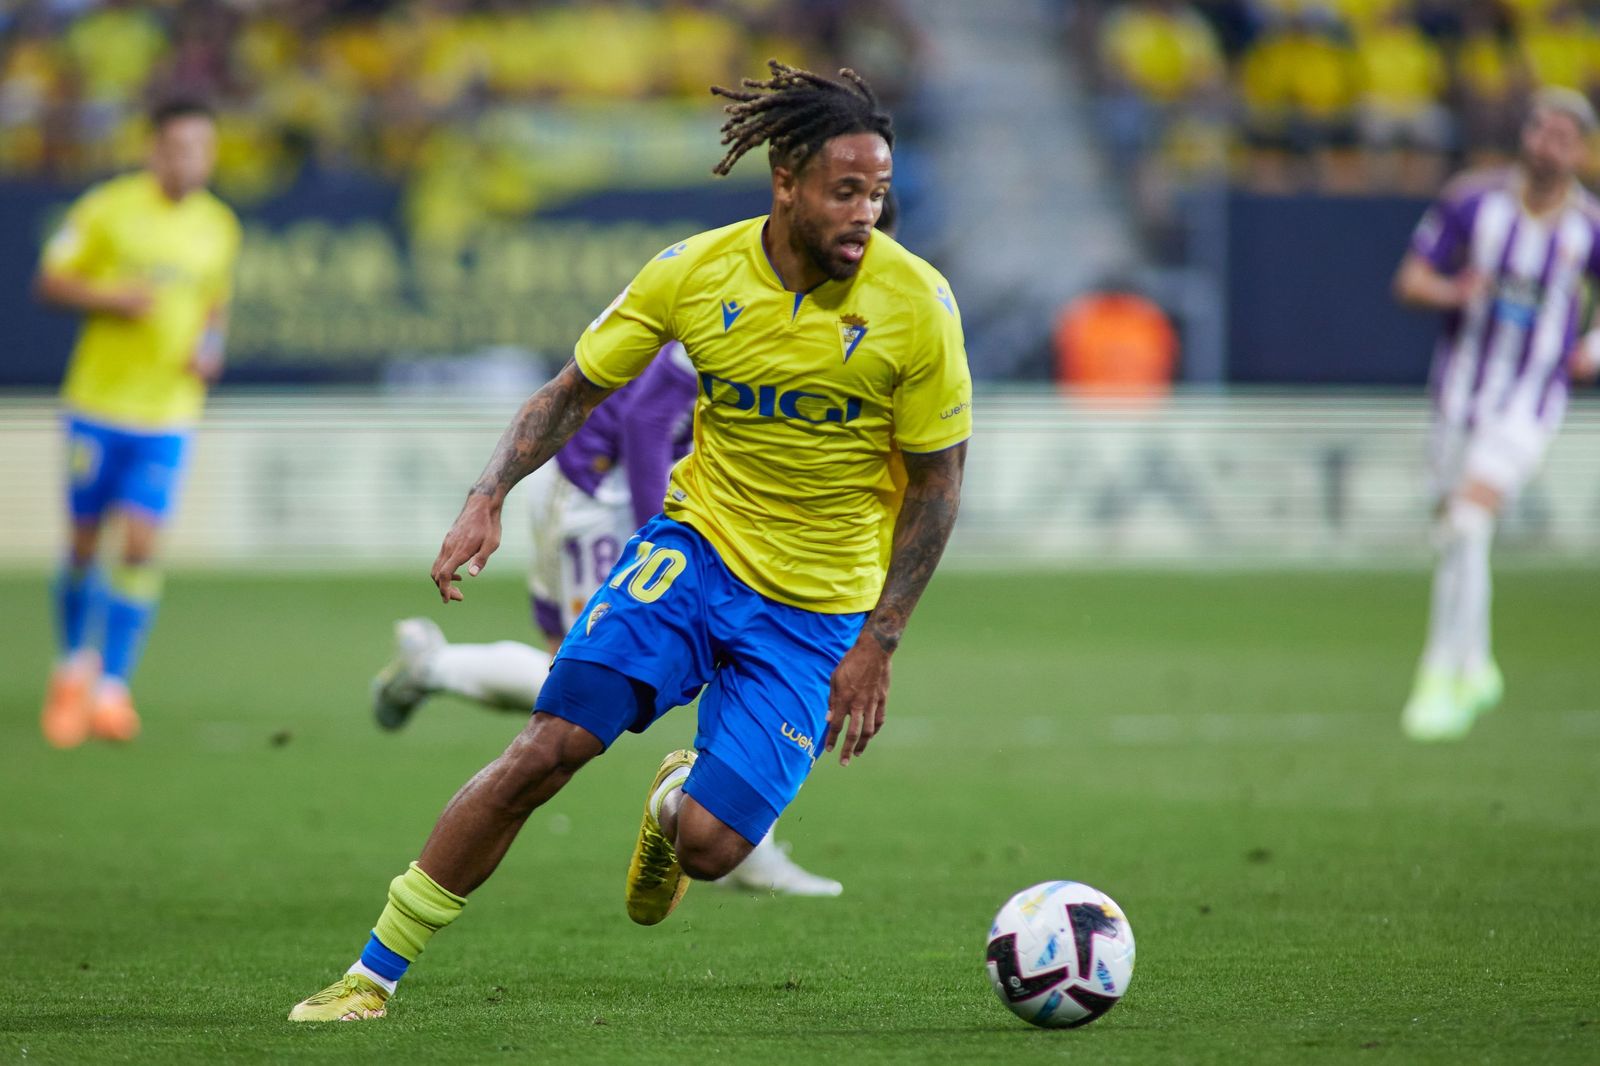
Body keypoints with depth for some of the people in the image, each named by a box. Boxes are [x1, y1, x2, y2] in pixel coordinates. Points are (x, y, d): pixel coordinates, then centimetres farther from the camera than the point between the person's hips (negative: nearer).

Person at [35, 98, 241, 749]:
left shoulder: (219, 225, 6)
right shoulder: (108, 208, -6)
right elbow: (50, 282, -2)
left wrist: (210, 348, 0)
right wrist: (111, 299, -18)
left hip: (168, 412, 2)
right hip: (98, 402, -2)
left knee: (141, 544, -10)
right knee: (84, 543, 5)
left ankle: (113, 687, -3)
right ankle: (75, 663, 29)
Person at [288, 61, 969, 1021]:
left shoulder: (916, 302, -14)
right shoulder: (695, 273, -9)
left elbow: (938, 480, -4)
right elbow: (576, 390, 5)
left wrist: (878, 645, -6)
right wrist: (489, 498, -10)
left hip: (818, 609, -1)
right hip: (697, 545, 1)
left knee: (709, 847, -14)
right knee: (548, 750, -18)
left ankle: (676, 806, 28)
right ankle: (374, 976, -6)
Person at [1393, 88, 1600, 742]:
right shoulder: (1472, 201, -5)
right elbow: (1409, 282, -2)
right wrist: (1453, 291, -22)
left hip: (1531, 400, -3)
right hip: (1459, 391, 3)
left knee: (1469, 521, -20)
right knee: (1455, 534, 11)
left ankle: (1441, 682, -16)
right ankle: (1476, 671, 35)